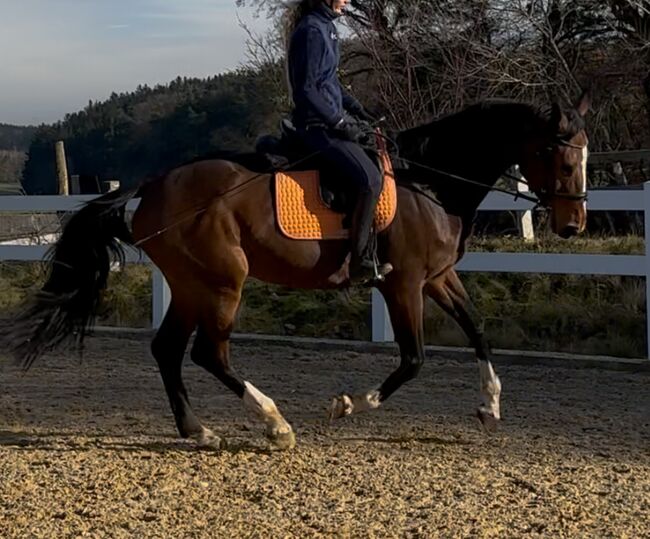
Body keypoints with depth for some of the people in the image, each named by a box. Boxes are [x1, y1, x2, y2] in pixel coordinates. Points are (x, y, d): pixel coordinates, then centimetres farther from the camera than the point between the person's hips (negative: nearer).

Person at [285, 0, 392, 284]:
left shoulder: (325, 27, 12)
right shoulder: (311, 31, -19)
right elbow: (306, 89, -22)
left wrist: (356, 109, 12)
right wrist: (340, 122, -19)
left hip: (329, 119, 11)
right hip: (318, 125, -11)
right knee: (370, 179, -21)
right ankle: (360, 263, -15)